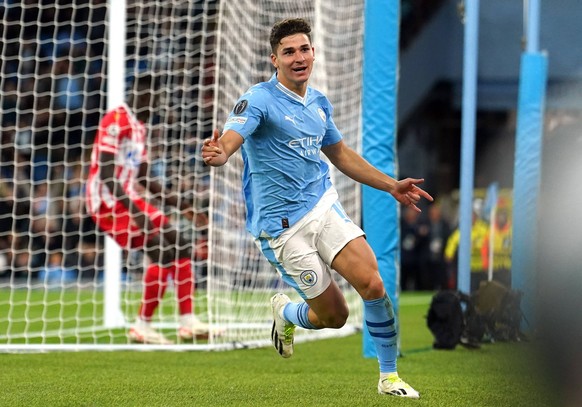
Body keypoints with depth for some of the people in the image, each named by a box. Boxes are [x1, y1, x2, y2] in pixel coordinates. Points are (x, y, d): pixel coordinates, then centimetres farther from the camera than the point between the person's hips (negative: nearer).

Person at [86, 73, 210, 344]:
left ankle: (188, 322, 6)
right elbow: (106, 174, -21)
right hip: (107, 200, -10)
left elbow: (143, 178, 23)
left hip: (128, 198, 10)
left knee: (181, 246, 4)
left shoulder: (139, 126, 17)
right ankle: (142, 327, -12)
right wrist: (135, 211, -25)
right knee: (163, 252, -19)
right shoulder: (116, 120, -14)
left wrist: (179, 205, 15)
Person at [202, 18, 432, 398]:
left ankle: (389, 377, 0)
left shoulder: (319, 102, 8)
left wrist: (392, 185, 23)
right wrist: (220, 153, -56)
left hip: (324, 207, 5)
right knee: (334, 316, -2)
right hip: (283, 226, -5)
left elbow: (340, 152, 24)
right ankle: (285, 312, 34)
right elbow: (232, 137, -31)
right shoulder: (259, 100, -13)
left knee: (372, 283, -16)